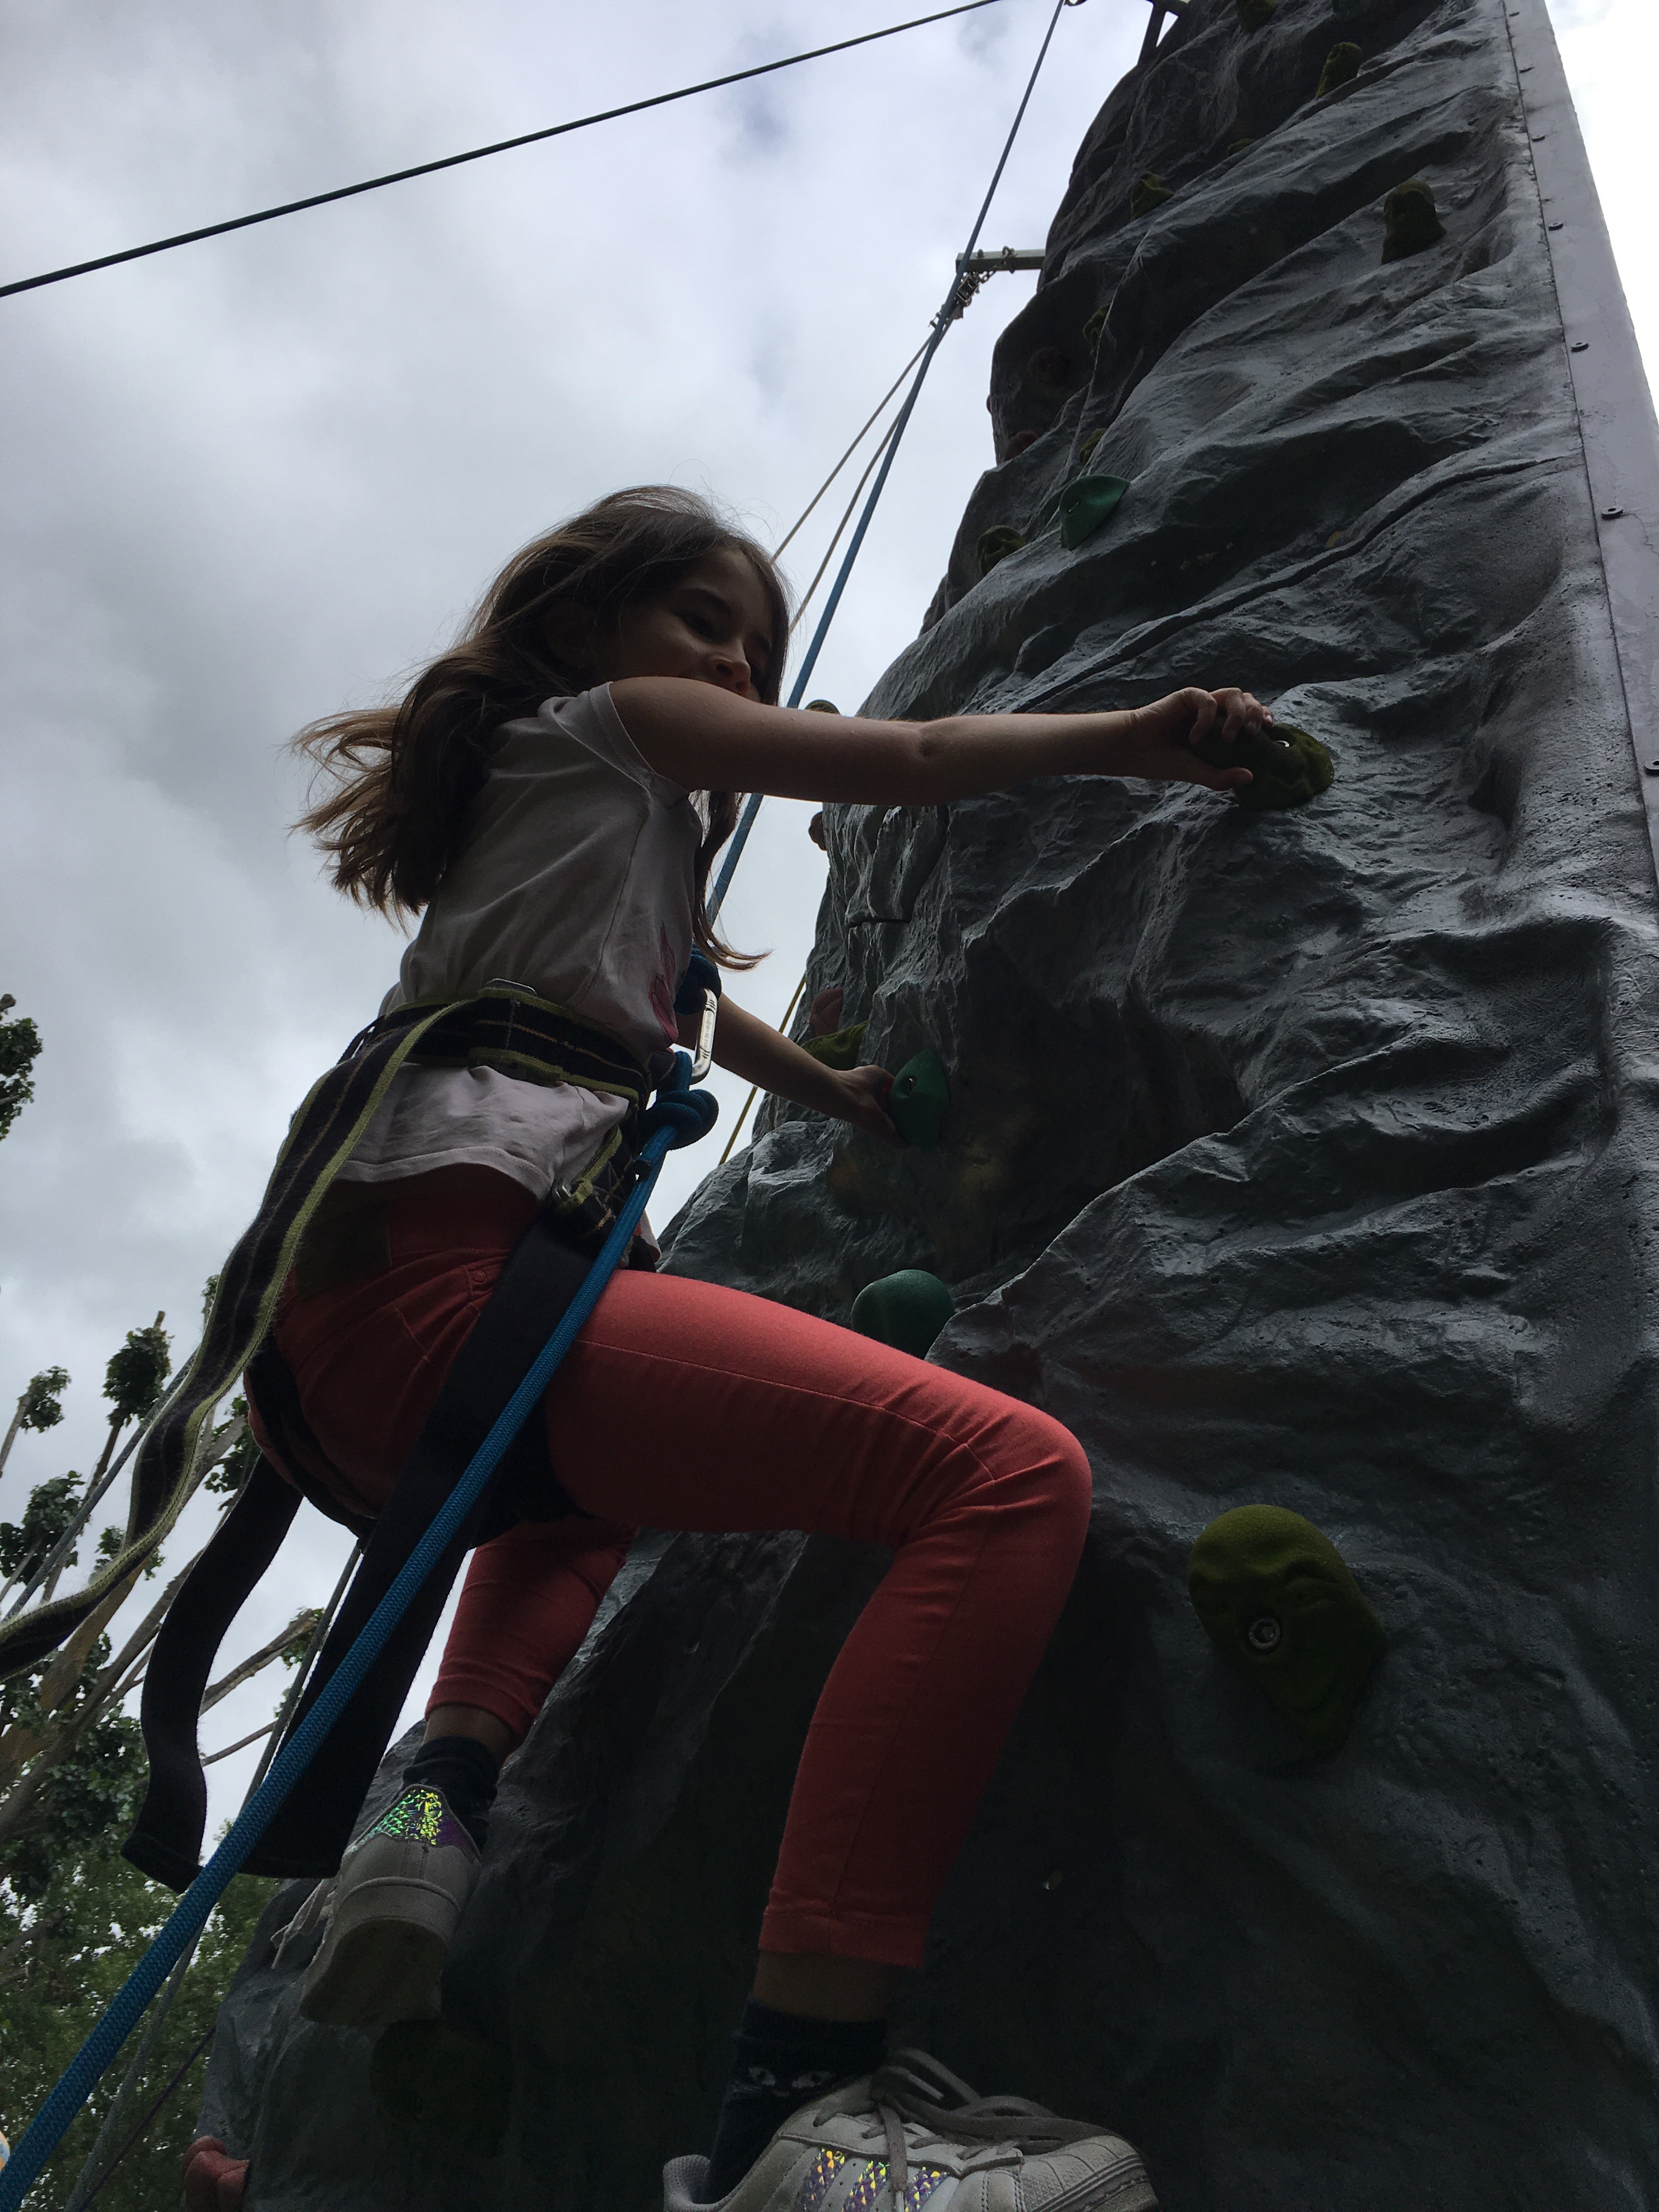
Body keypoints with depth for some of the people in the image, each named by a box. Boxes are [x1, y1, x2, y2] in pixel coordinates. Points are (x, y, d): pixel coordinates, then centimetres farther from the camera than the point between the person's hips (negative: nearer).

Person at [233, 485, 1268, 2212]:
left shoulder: (571, 806, 37)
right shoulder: (608, 719, 14)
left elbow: (667, 996, 47)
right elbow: (910, 760, 11)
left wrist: (834, 1092, 52)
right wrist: (1144, 736, 21)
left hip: (335, 1326, 10)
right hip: (449, 1275, -10)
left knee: (586, 1479, 43)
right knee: (1013, 1476, -21)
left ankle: (436, 1807, 17)